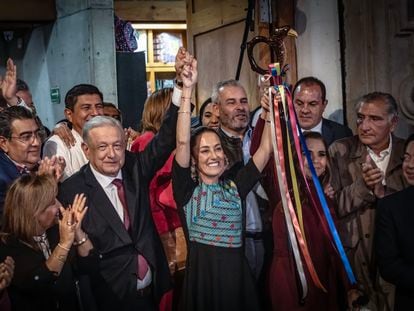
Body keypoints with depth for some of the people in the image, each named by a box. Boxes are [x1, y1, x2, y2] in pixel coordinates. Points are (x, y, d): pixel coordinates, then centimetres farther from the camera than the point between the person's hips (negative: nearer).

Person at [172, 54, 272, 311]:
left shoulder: (236, 187, 8)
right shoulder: (187, 190, -1)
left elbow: (266, 149, 6)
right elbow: (182, 143, -13)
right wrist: (187, 90, -18)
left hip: (238, 278, 3)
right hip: (202, 277, -3)